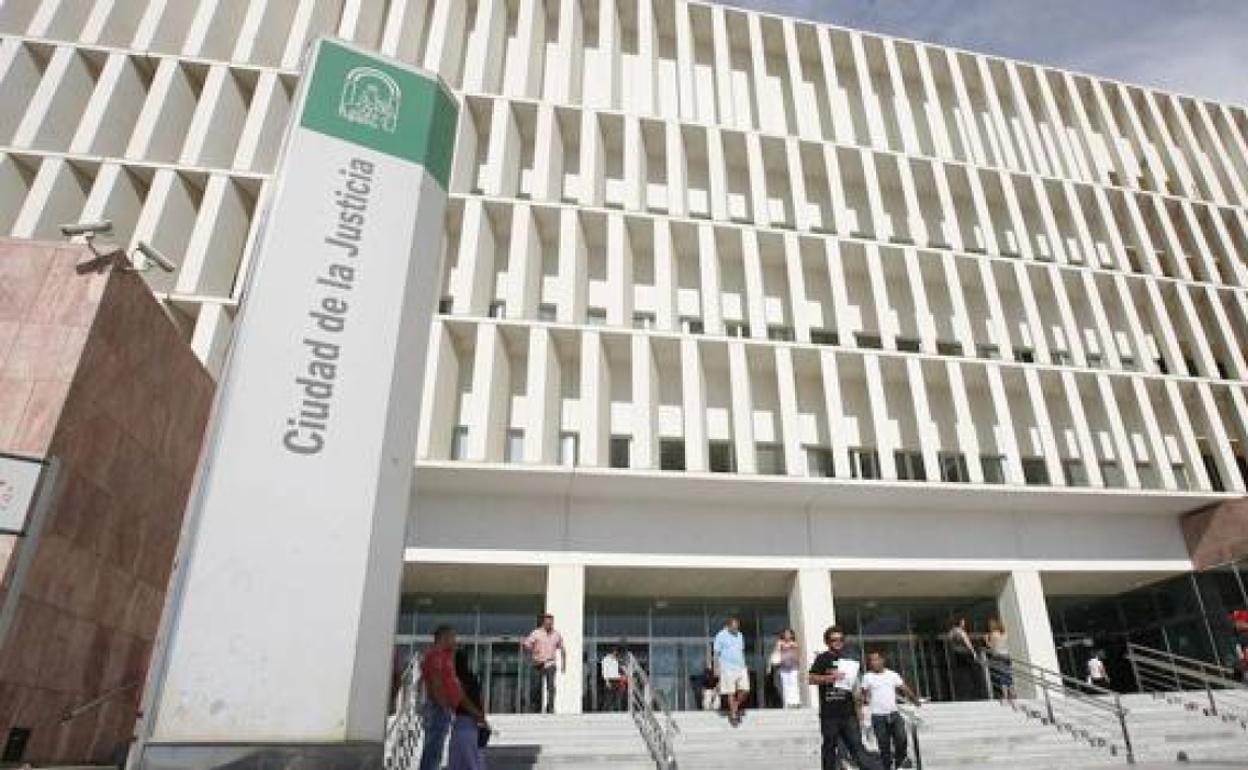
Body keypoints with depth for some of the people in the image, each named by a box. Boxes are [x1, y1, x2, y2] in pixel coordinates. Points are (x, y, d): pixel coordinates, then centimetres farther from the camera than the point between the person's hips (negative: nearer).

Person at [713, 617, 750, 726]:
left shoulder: (739, 635, 12)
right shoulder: (721, 636, -6)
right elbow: (716, 653, -5)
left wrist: (744, 666, 16)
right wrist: (716, 668, -8)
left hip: (741, 668, 6)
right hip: (728, 669, -5)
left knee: (745, 690, 1)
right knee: (731, 693, -2)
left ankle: (735, 708, 23)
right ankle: (733, 715, 9)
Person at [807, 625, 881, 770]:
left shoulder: (848, 660, 15)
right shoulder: (822, 658, 1)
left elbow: (854, 687, 21)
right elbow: (811, 679, -7)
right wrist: (830, 677, -19)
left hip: (848, 711, 3)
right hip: (829, 712, -3)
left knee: (856, 744, -2)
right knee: (829, 746, 4)